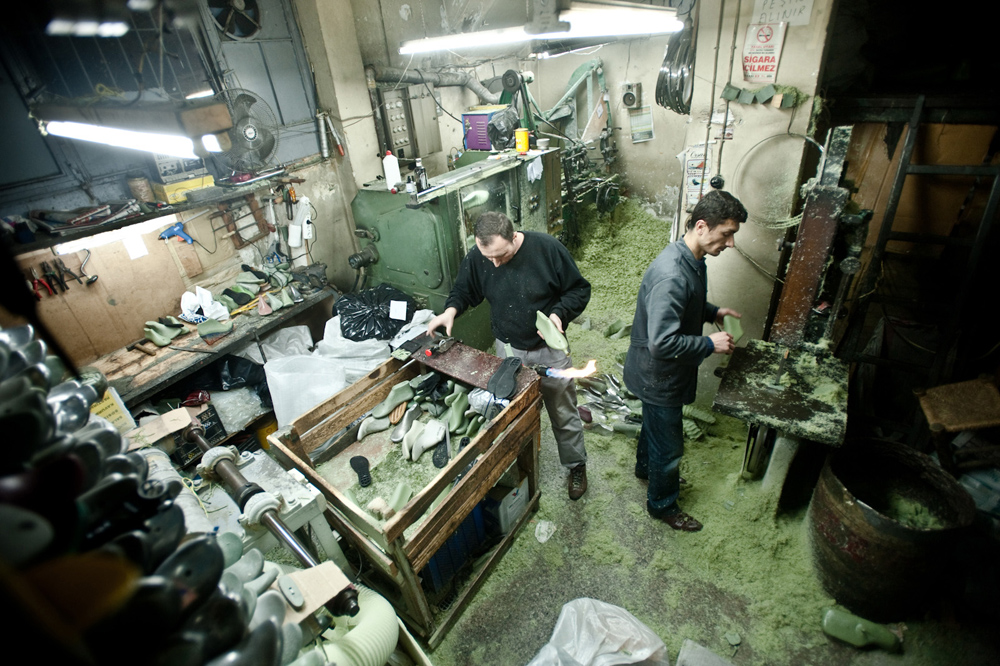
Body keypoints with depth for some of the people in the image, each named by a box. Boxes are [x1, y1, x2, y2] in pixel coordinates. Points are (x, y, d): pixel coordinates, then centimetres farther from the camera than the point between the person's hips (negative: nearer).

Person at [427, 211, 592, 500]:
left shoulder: (548, 248, -21)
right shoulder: (476, 257, -13)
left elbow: (579, 290, -10)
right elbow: (464, 290, 6)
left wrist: (559, 313, -27)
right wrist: (451, 309, -15)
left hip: (549, 349, -2)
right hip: (508, 349, 3)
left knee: (564, 414, 13)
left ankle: (576, 465, 37)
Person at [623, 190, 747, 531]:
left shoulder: (692, 260, -1)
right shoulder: (671, 276, -34)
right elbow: (662, 343, -36)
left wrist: (713, 311, 1)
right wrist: (710, 344, -24)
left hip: (662, 373, 10)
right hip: (659, 377, -10)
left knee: (655, 425, 31)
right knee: (669, 445, 11)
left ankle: (646, 466, 58)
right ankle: (662, 505, 35)